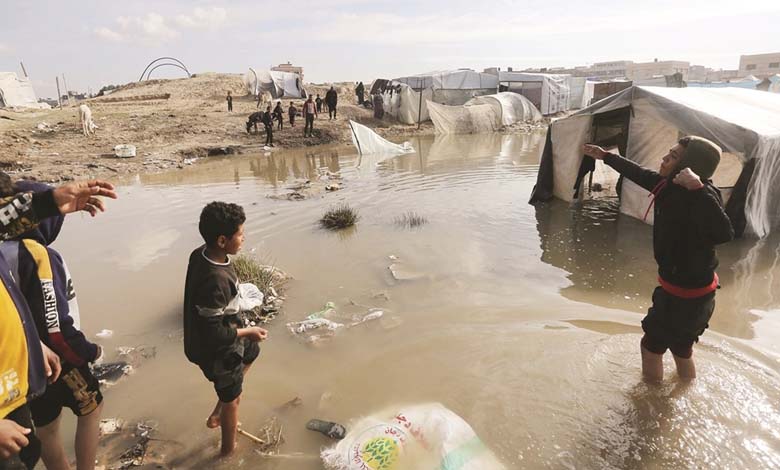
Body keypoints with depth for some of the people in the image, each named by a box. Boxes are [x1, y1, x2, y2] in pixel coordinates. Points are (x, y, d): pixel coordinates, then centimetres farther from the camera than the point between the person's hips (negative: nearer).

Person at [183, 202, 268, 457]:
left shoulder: (200, 254, -11)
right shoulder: (215, 281, -38)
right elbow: (214, 335, -31)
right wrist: (247, 331, -16)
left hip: (212, 336, 9)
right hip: (217, 350, -8)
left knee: (252, 351, 32)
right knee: (232, 399, 16)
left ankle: (217, 415, 38)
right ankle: (229, 450, 44)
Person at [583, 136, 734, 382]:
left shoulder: (700, 197, -29)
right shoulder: (671, 186, -6)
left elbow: (723, 233, -47)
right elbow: (640, 174, 13)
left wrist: (697, 189, -51)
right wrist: (606, 156, 23)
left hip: (685, 293, -8)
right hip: (693, 287, 8)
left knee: (651, 345, 11)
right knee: (681, 348, 27)